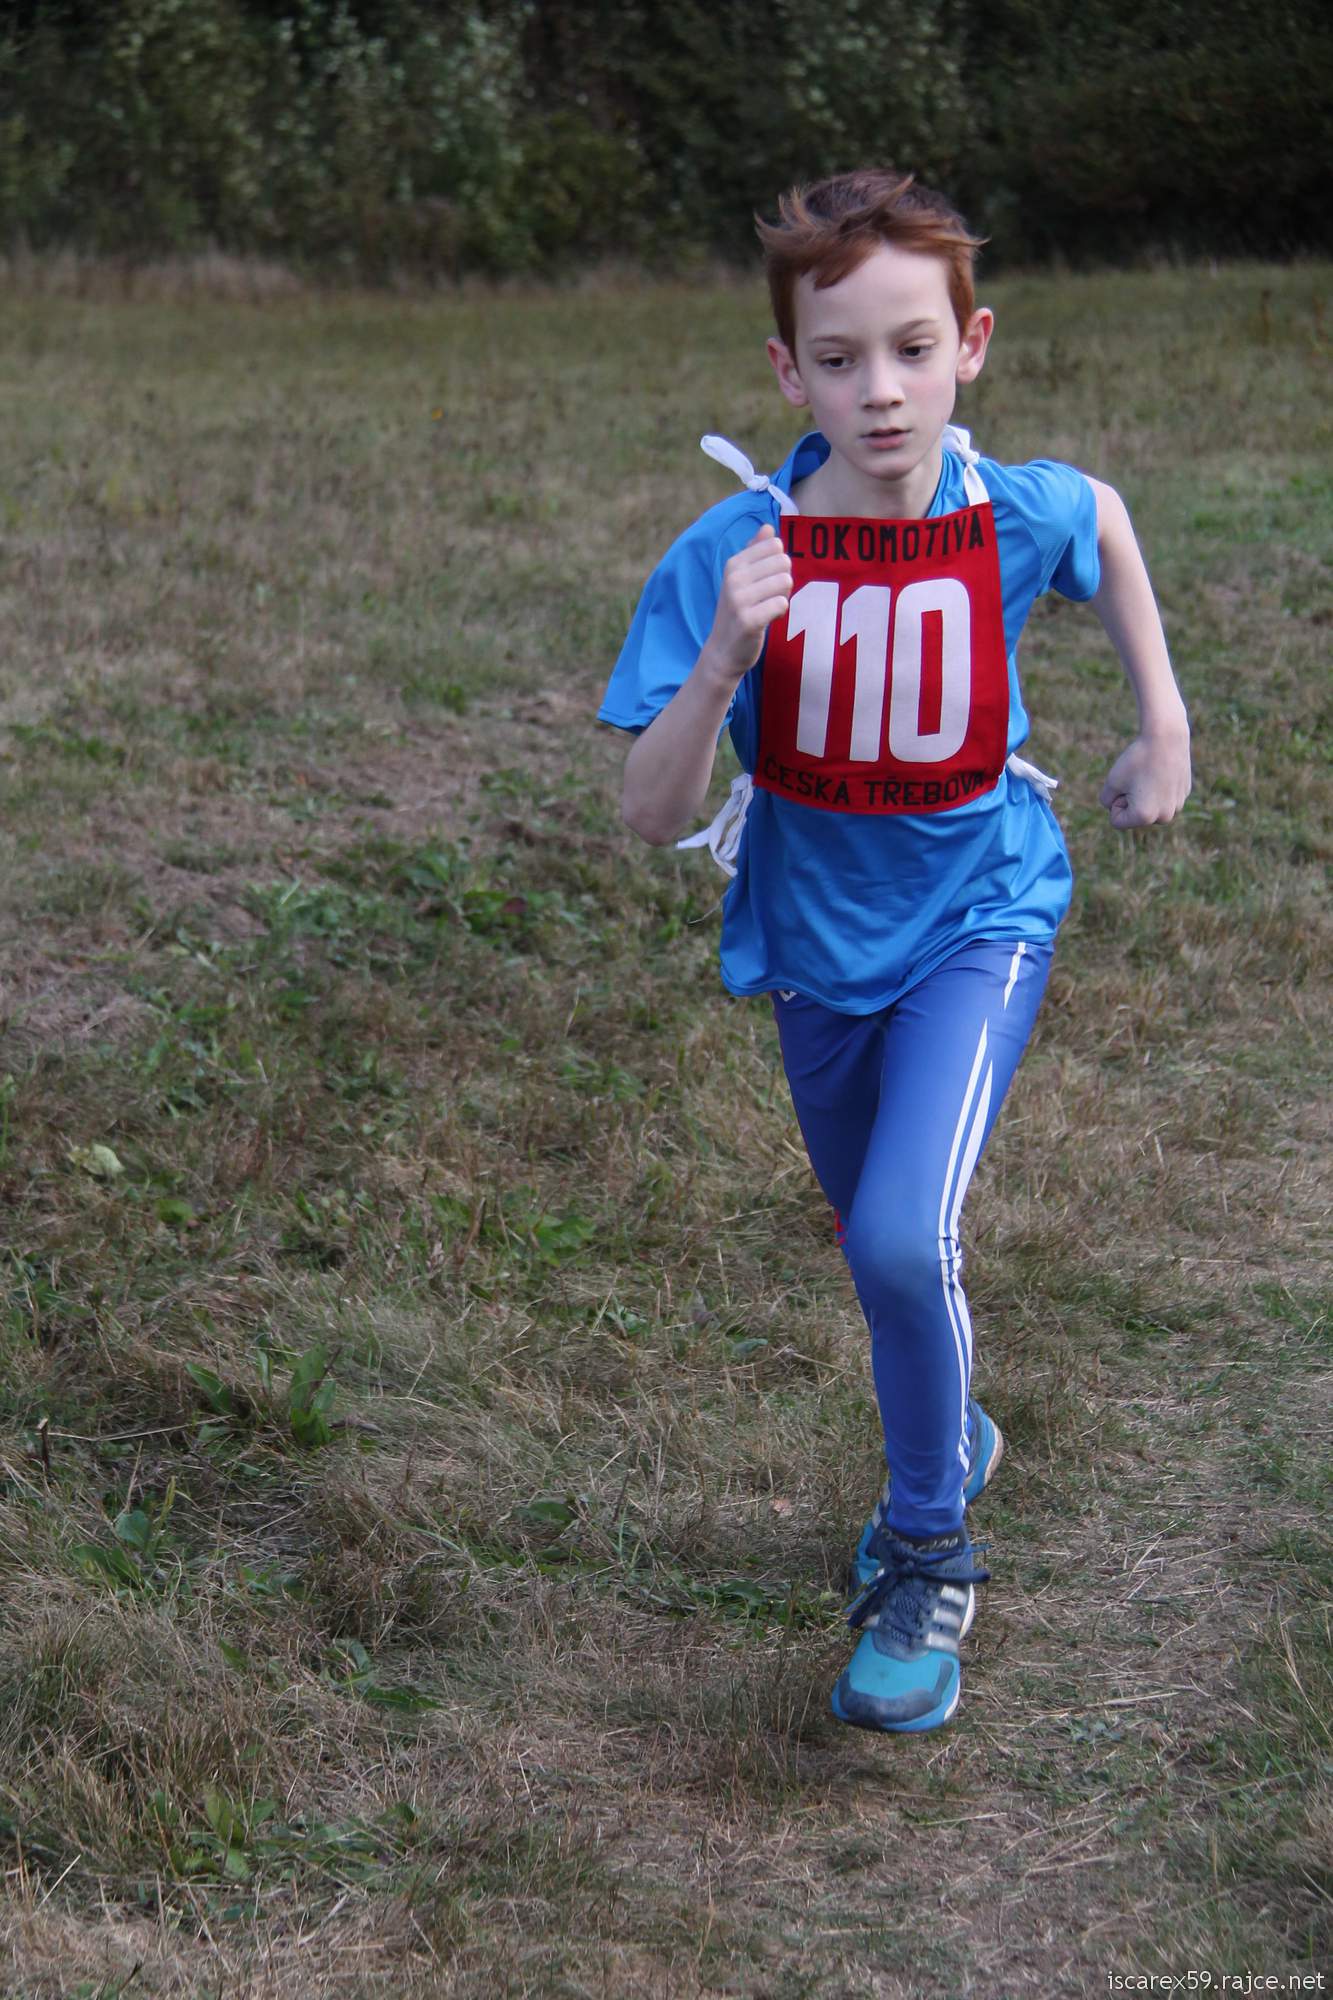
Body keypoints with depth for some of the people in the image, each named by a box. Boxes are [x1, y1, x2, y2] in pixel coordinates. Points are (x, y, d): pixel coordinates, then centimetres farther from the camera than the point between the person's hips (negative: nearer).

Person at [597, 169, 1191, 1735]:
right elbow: (652, 815, -23)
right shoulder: (731, 556, -21)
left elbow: (1106, 521, 8)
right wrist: (724, 657, -39)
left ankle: (928, 1557, 3)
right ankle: (950, 1439, 52)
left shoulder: (1018, 518, -19)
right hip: (817, 938, 2)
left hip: (976, 918, -2)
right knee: (874, 1243, 21)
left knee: (905, 1237, -21)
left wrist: (1164, 722, 7)